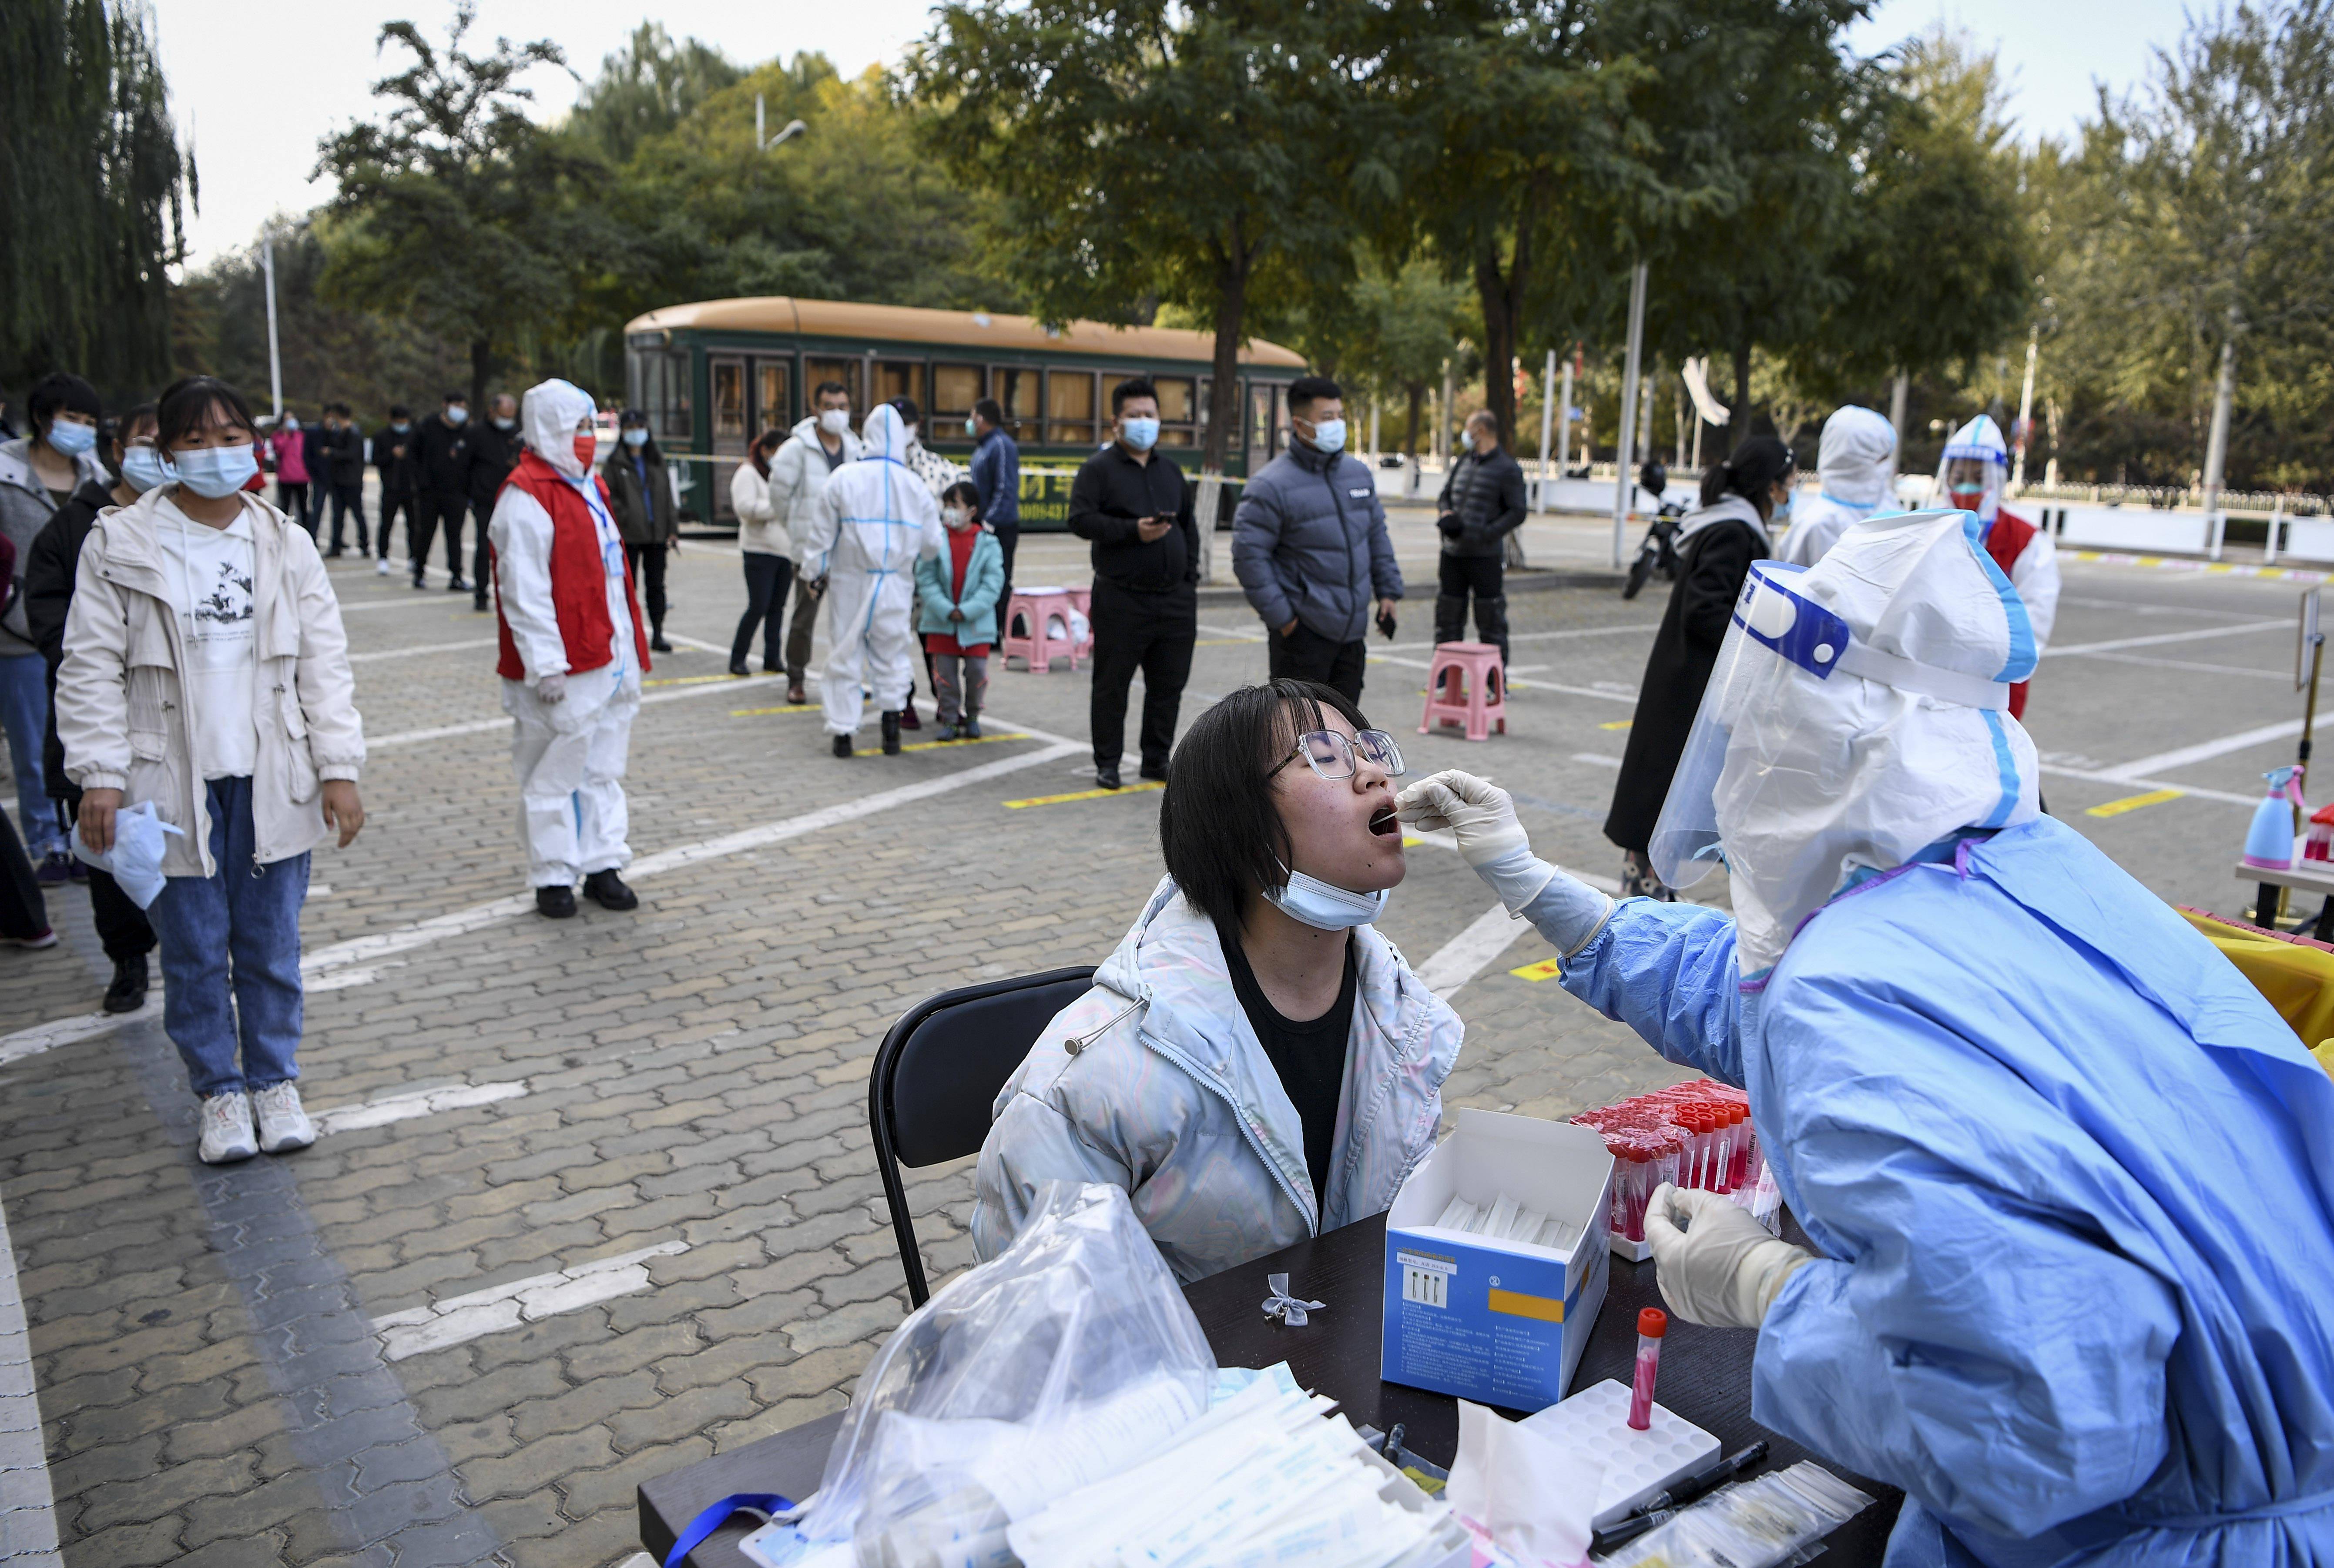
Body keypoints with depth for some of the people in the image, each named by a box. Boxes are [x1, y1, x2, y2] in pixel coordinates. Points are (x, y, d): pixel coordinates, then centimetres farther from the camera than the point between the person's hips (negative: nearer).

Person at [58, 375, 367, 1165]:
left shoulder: (285, 543, 5)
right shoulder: (120, 544, -2)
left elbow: (323, 663, 5)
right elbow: (91, 669, -2)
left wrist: (339, 768, -1)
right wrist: (100, 776, -9)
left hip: (271, 779, 2)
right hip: (173, 782, -1)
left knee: (272, 944, 9)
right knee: (195, 950, 7)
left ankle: (275, 1081, 25)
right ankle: (220, 1091, 23)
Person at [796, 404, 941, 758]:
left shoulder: (844, 478, -8)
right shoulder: (915, 485, -2)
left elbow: (821, 532, -2)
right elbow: (932, 545, 5)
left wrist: (816, 571, 10)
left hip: (849, 582, -1)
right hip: (896, 586, 1)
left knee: (844, 654, 8)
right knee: (891, 655, 15)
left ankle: (842, 732, 10)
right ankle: (891, 720, 11)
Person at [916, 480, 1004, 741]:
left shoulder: (987, 543, -3)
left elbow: (993, 582, -6)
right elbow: (925, 578, -6)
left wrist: (967, 610, -15)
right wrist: (946, 609, -17)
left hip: (976, 622, -1)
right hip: (941, 621, 1)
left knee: (977, 671, 2)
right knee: (944, 671, 4)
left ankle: (972, 716, 22)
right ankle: (948, 718, 17)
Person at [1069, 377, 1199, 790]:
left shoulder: (1171, 470, 17)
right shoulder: (1098, 469, -1)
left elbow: (1190, 525, 22)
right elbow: (1081, 520, -12)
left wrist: (1190, 577, 11)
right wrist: (1133, 531, -21)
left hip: (1174, 599, 5)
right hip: (1121, 598, -5)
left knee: (1169, 683, 8)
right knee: (1112, 684, 1)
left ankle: (1157, 758, 21)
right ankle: (1107, 763, 12)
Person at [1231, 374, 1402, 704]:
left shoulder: (1358, 474, 9)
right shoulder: (1272, 485, -13)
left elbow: (1377, 535, 20)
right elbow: (1248, 554, -15)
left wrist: (1387, 589, 13)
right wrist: (1279, 616, -15)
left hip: (1352, 629, 7)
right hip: (1303, 632, -7)